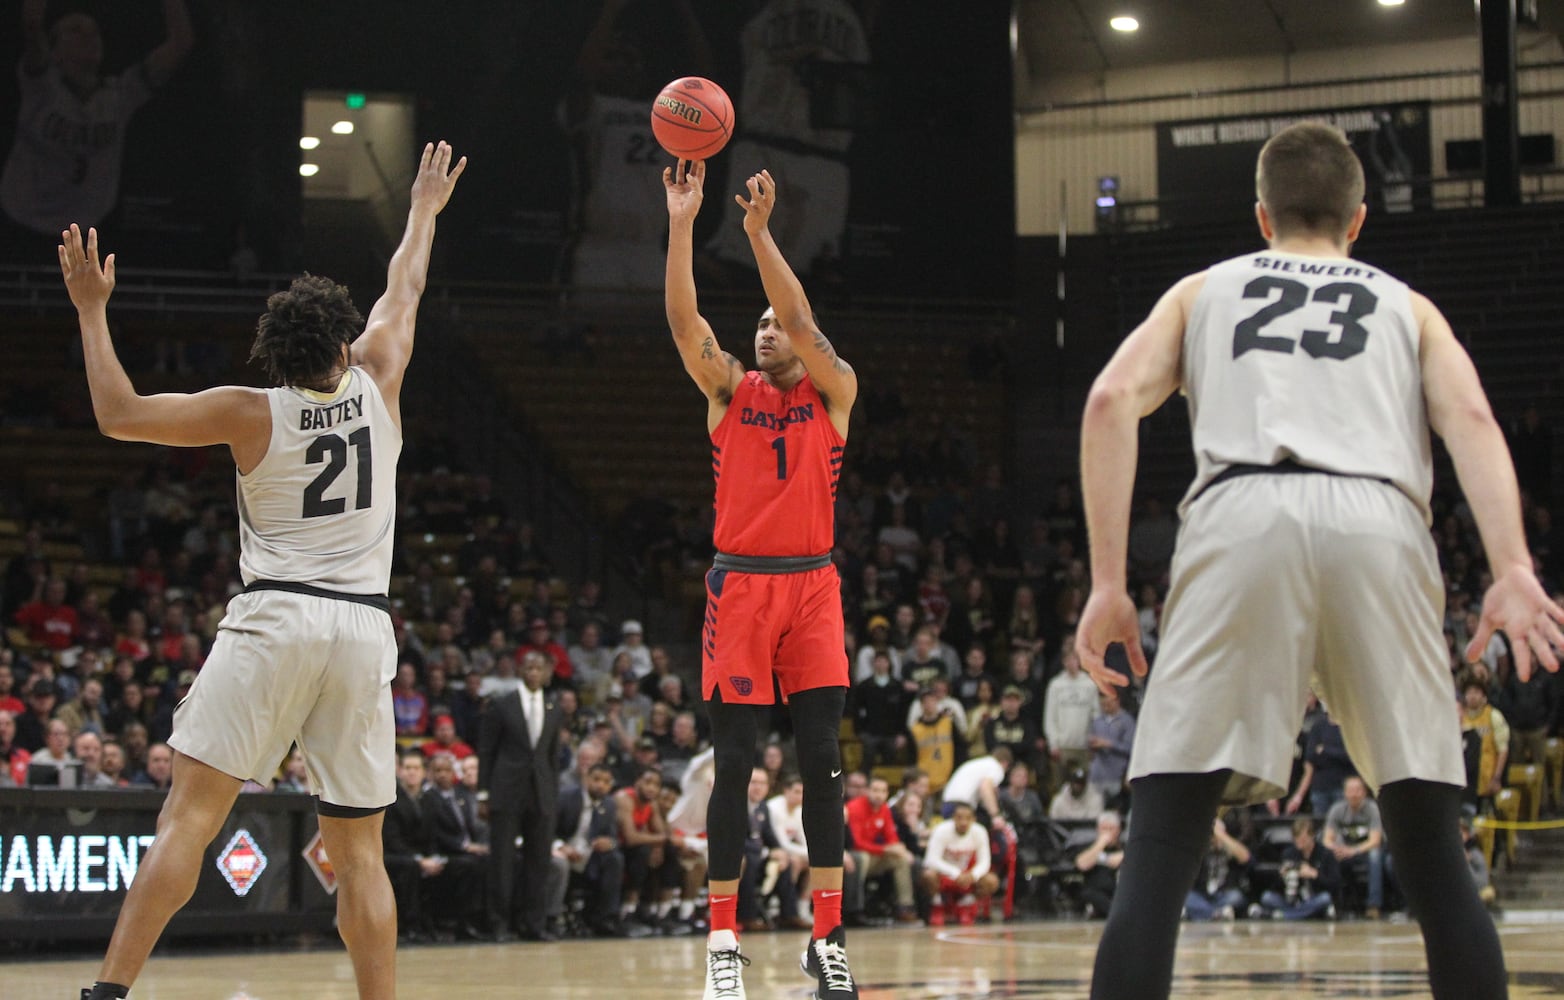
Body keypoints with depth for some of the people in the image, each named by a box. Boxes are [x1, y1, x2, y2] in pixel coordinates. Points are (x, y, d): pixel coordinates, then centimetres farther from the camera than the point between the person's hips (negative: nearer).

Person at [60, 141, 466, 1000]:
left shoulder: (251, 413, -1)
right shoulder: (375, 387, 7)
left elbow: (119, 414, -1)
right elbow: (403, 293, 25)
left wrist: (92, 311, 8)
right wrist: (425, 209, 41)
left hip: (274, 619, -3)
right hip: (364, 627, 3)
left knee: (188, 814, -8)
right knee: (357, 850, 7)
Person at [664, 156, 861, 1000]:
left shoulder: (833, 393, 6)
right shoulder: (730, 391, 9)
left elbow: (801, 318, -10)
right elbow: (685, 320, -5)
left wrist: (758, 230, -17)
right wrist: (681, 222, -15)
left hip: (811, 585, 0)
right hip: (739, 584, 1)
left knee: (823, 763, -3)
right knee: (733, 765, -1)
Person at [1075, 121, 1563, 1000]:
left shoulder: (1203, 291, 29)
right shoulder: (1406, 305, 30)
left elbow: (1114, 399, 11)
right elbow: (1470, 417, 10)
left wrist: (1108, 583, 7)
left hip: (1242, 517, -1)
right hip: (1379, 525, 1)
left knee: (1159, 860, -3)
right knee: (1435, 860, 9)